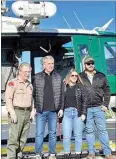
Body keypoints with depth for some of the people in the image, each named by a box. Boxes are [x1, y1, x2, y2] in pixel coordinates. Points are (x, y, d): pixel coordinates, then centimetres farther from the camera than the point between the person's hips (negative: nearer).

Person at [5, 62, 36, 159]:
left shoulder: (30, 85, 16)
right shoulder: (13, 83, -5)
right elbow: (8, 98, -11)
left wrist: (32, 111, 12)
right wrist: (12, 113, -16)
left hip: (27, 113, 7)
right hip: (17, 112, -6)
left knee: (23, 137, 8)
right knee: (14, 137, -9)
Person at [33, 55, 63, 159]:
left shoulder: (58, 77, 9)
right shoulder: (37, 77, 5)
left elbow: (60, 94, 9)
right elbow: (34, 94, 5)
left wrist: (60, 108, 4)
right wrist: (34, 108, -1)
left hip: (53, 111, 1)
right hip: (41, 111, -1)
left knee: (53, 133, 8)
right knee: (39, 133, 1)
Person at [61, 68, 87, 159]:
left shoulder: (80, 87, 6)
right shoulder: (64, 87, 8)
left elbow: (84, 101, 2)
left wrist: (83, 113, -6)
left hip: (78, 113, 0)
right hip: (66, 113, 0)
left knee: (78, 135, 5)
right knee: (66, 136, 0)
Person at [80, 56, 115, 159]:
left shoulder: (101, 76, 7)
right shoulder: (80, 77, 2)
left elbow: (107, 91, 8)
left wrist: (105, 104, -1)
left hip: (99, 108, 1)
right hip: (86, 109, -1)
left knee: (102, 130, 4)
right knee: (89, 131, 7)